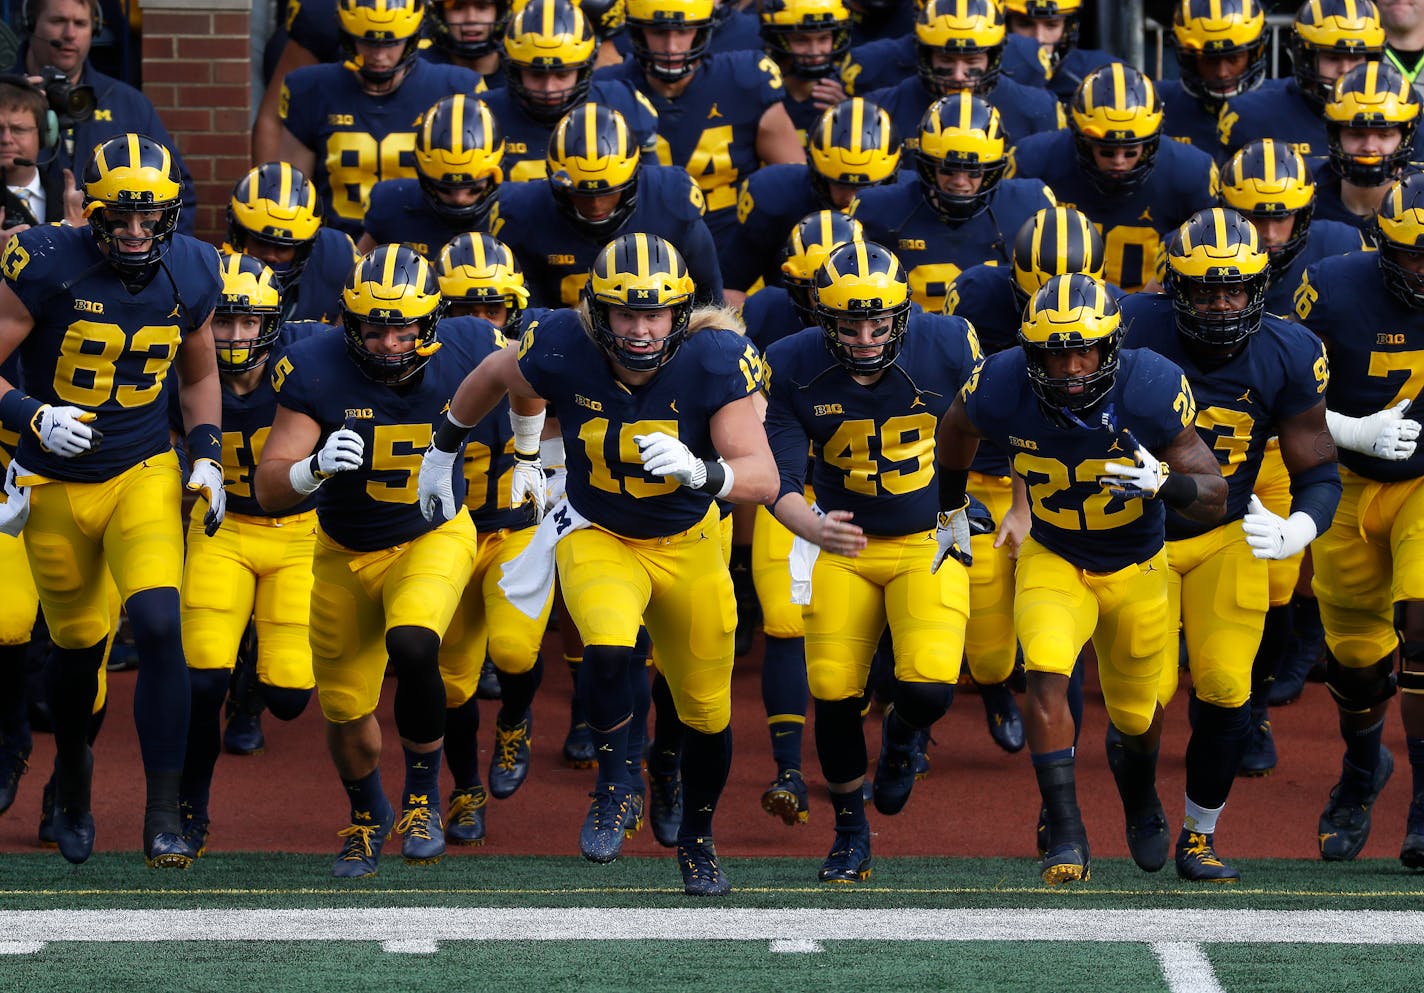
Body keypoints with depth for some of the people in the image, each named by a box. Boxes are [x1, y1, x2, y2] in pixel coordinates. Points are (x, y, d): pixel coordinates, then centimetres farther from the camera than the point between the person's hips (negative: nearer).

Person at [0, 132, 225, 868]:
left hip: (145, 475, 1)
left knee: (159, 626, -19)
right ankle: (72, 772, 44)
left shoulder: (190, 275, -4)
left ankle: (164, 814, -13)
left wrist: (207, 455, 3)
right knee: (79, 644, 12)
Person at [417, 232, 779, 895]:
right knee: (609, 651, -32)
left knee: (707, 711, 13)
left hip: (687, 543, 1)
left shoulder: (714, 363, -27)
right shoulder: (563, 351, -25)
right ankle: (614, 786, -6)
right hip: (596, 536, -1)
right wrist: (443, 448, 13)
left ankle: (697, 840, 40)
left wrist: (701, 471, -52)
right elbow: (494, 376, -1)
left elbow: (763, 478, -31)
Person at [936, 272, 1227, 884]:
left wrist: (1164, 484, -45)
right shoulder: (1003, 389, -25)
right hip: (1052, 559, 0)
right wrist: (951, 511, 14)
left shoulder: (1152, 391, -30)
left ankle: (1141, 801, 50)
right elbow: (955, 430, 2)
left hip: (1135, 566, 0)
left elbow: (1215, 495, -23)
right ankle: (1066, 839, -21)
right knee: (1047, 675, -26)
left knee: (1136, 711, 16)